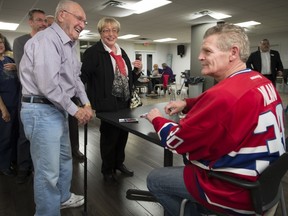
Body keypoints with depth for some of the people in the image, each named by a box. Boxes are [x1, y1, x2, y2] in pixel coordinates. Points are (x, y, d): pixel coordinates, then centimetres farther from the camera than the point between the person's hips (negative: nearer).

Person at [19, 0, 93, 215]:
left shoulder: (70, 44, 14)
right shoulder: (47, 40, -17)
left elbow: (75, 77, 19)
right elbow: (48, 84, -26)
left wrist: (87, 103, 8)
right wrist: (75, 110, -16)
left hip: (58, 109, 11)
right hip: (42, 111, -10)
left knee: (65, 158, 24)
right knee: (48, 171, -1)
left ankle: (63, 197, 45)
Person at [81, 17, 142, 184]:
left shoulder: (122, 53, 13)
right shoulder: (93, 52, -9)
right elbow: (83, 77, -15)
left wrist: (137, 71, 0)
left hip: (125, 102, 7)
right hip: (107, 104, -7)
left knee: (123, 134, 18)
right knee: (109, 136, 7)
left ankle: (119, 163, 41)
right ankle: (108, 170, 29)